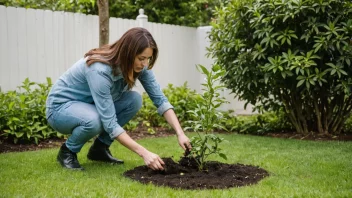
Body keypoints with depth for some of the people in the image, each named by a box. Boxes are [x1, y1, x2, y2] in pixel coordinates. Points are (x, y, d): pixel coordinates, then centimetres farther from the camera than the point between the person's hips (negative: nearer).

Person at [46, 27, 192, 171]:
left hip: (92, 106, 7)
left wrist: (180, 133, -23)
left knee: (134, 100, -16)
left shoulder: (138, 65, -15)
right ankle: (67, 151, -6)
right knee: (95, 120, -39)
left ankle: (100, 148, 0)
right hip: (61, 106, -7)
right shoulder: (100, 70, -36)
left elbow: (160, 99, -13)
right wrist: (144, 153, -38)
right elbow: (110, 122, -36)